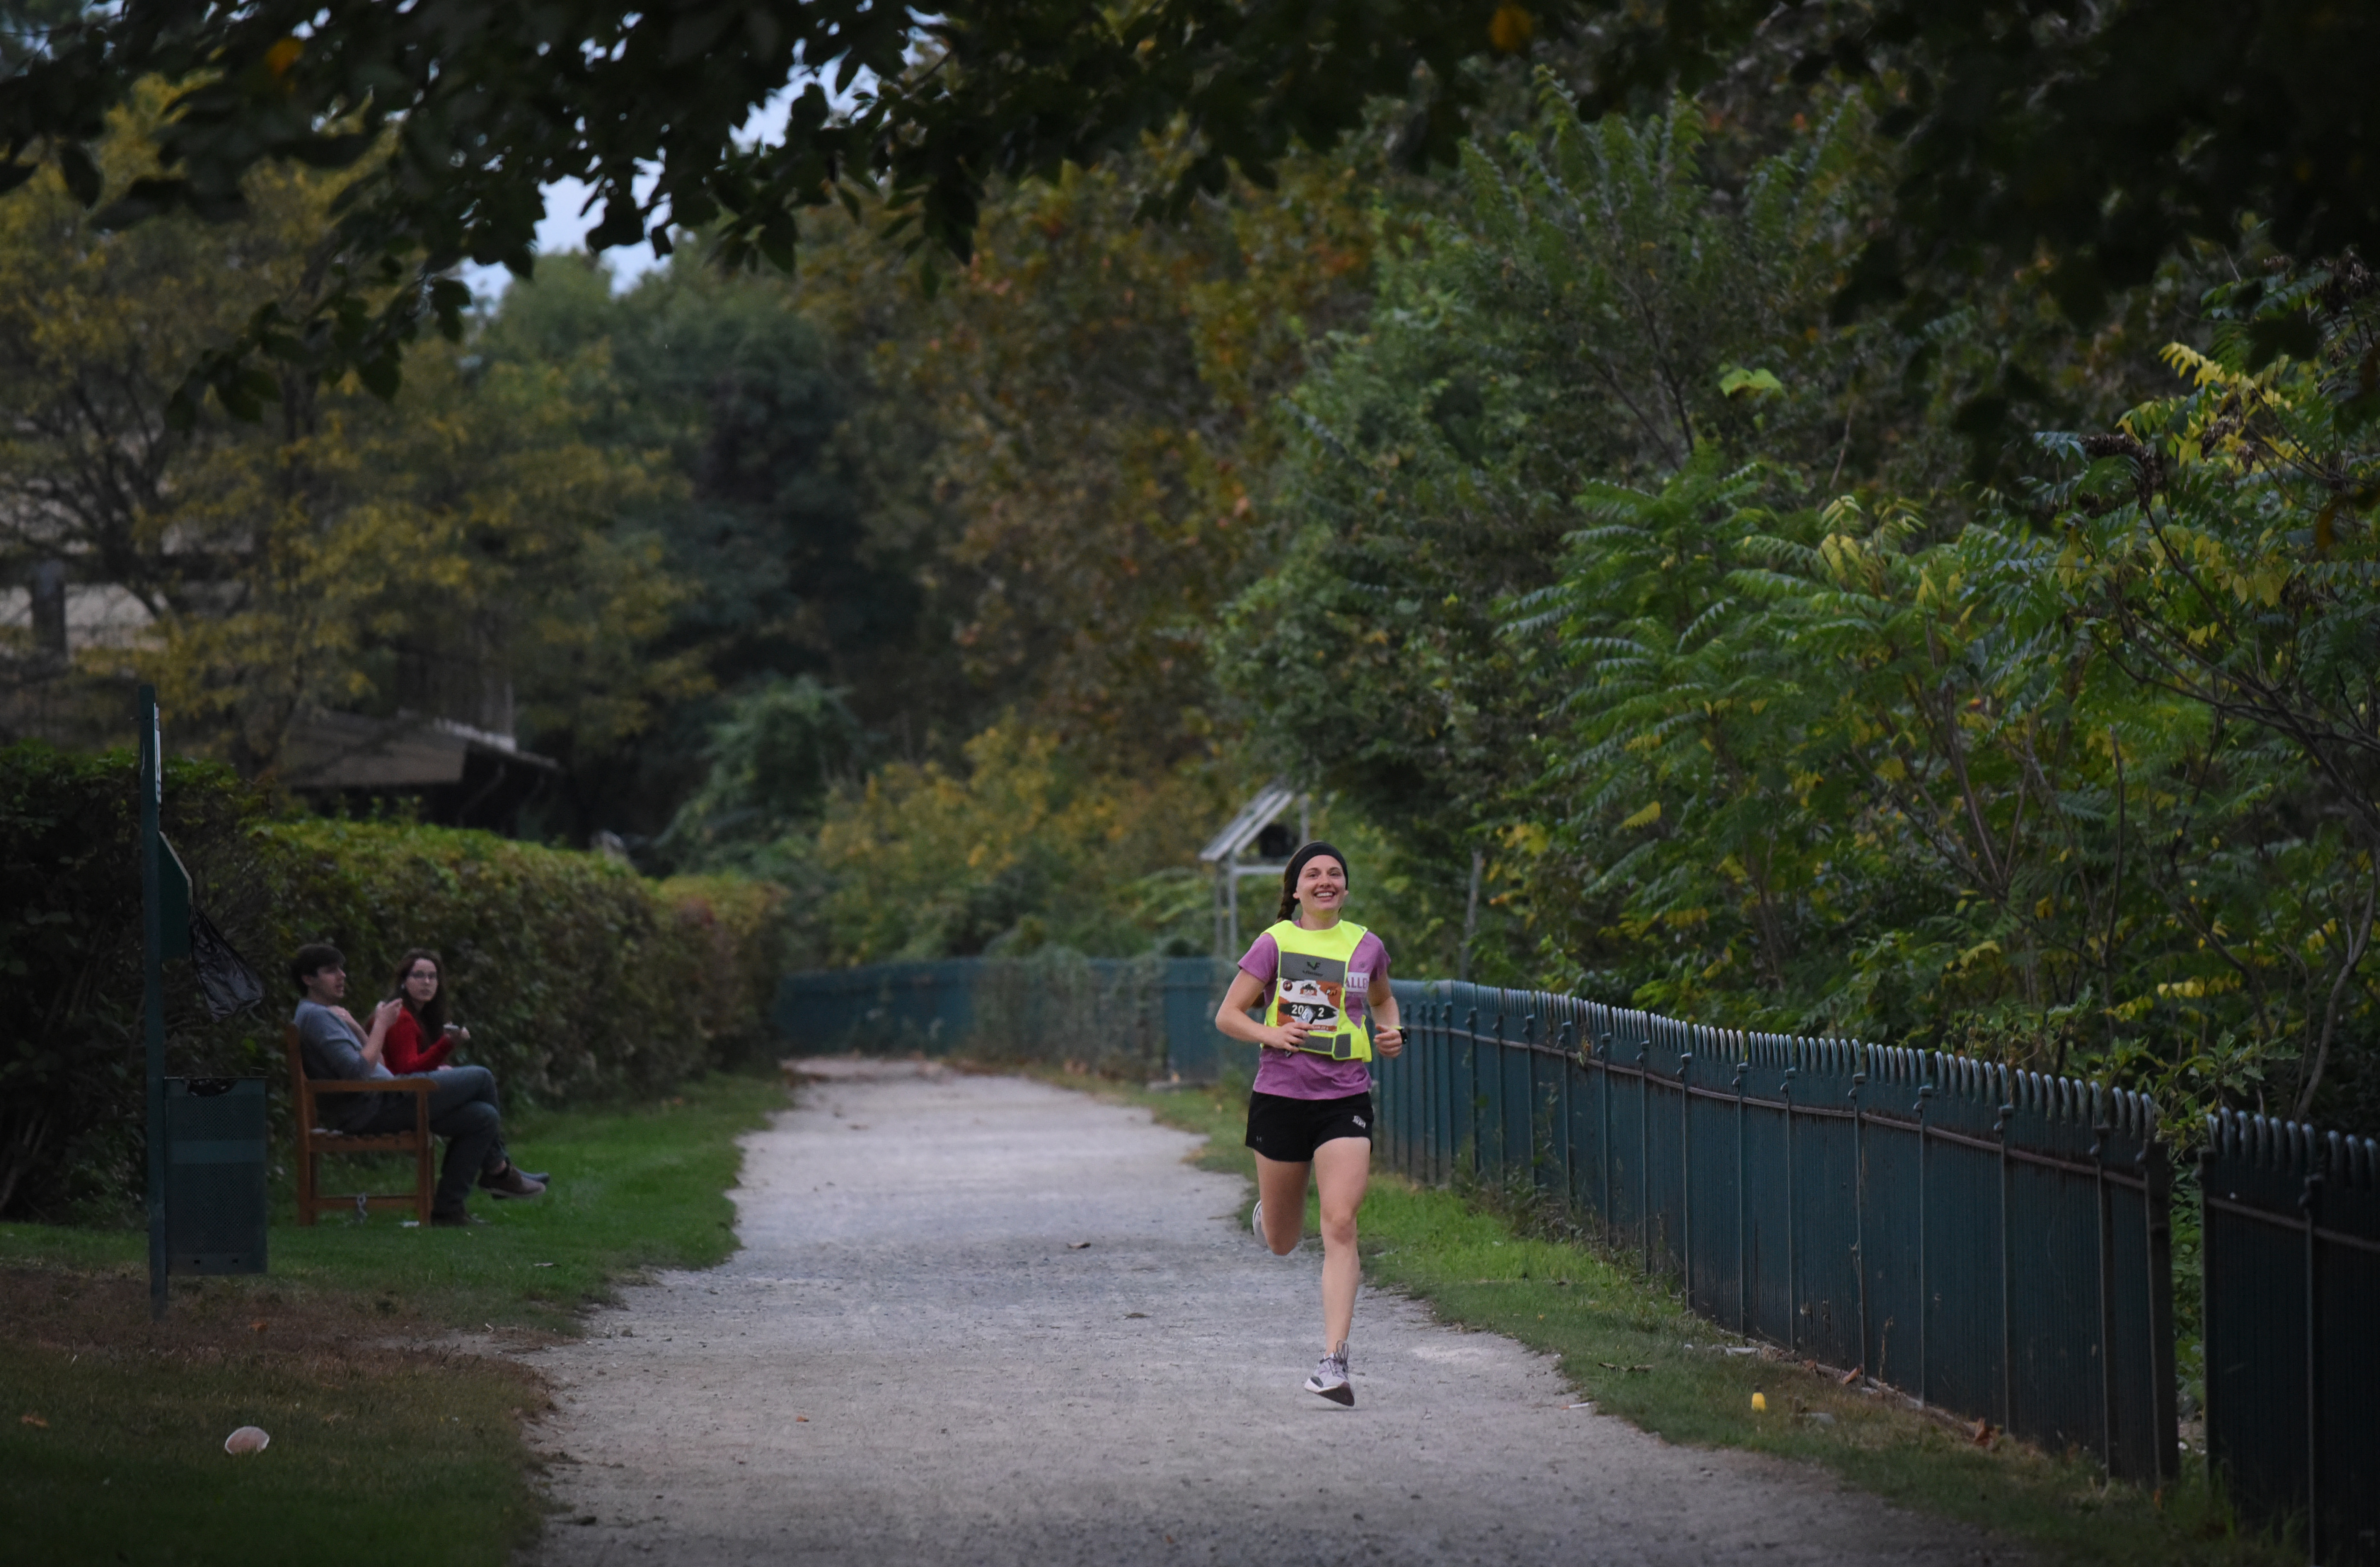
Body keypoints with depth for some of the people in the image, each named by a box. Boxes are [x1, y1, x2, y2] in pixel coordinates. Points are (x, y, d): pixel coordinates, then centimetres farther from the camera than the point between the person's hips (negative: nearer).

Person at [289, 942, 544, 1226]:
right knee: (481, 1078, -4)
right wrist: (381, 1025, -14)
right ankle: (498, 1168, 11)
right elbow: (358, 1072, -23)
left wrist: (354, 1027, 8)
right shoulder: (316, 1016, -12)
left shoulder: (326, 1014, 22)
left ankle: (447, 1209, 10)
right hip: (374, 1108, -11)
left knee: (483, 1117, 6)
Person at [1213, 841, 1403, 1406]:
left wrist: (1390, 1032, 6)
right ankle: (1269, 1212, 51)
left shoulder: (1366, 946, 6)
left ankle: (1334, 1360, -14)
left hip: (1346, 1101, 0)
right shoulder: (1275, 943, -1)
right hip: (1281, 1098, 0)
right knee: (1283, 1243, 11)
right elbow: (1228, 1015, 1)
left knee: (1339, 1227, -14)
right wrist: (1270, 1035, -17)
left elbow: (1383, 999, 26)